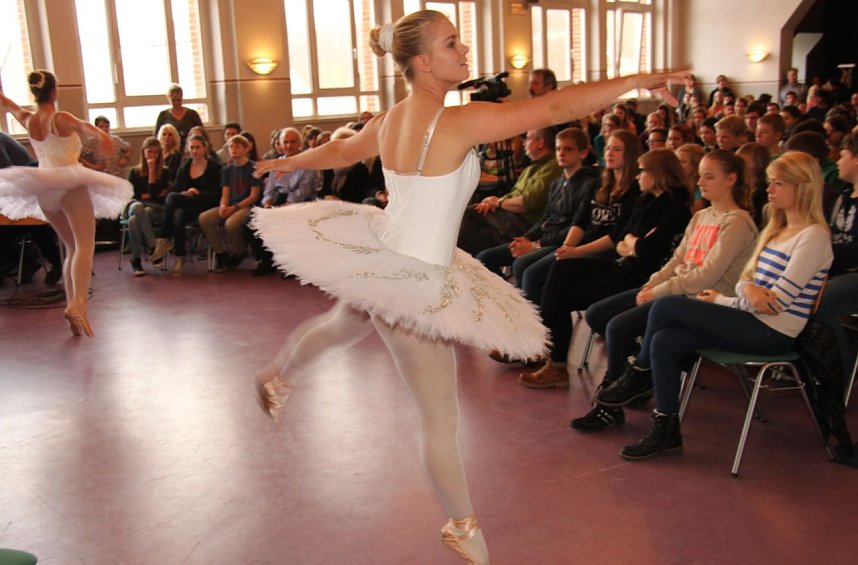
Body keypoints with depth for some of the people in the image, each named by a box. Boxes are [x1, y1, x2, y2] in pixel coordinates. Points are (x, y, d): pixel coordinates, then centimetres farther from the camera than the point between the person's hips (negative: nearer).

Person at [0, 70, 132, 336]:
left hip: (43, 190, 7)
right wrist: (101, 134, -46)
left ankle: (72, 303, 10)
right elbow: (82, 126, -30)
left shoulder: (27, 119, 10)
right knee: (84, 247, -15)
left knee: (72, 248, 17)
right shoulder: (60, 118, -9)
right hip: (70, 185, -7)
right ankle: (77, 302, -37)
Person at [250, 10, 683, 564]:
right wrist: (636, 79, -22)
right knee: (441, 420, 8)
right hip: (413, 280, -9)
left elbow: (340, 150, 20)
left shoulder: (391, 118, 2)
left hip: (381, 257, 9)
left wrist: (290, 162, 40)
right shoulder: (458, 122, -25)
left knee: (342, 326, 40)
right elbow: (555, 107, -28)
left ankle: (276, 377, 67)